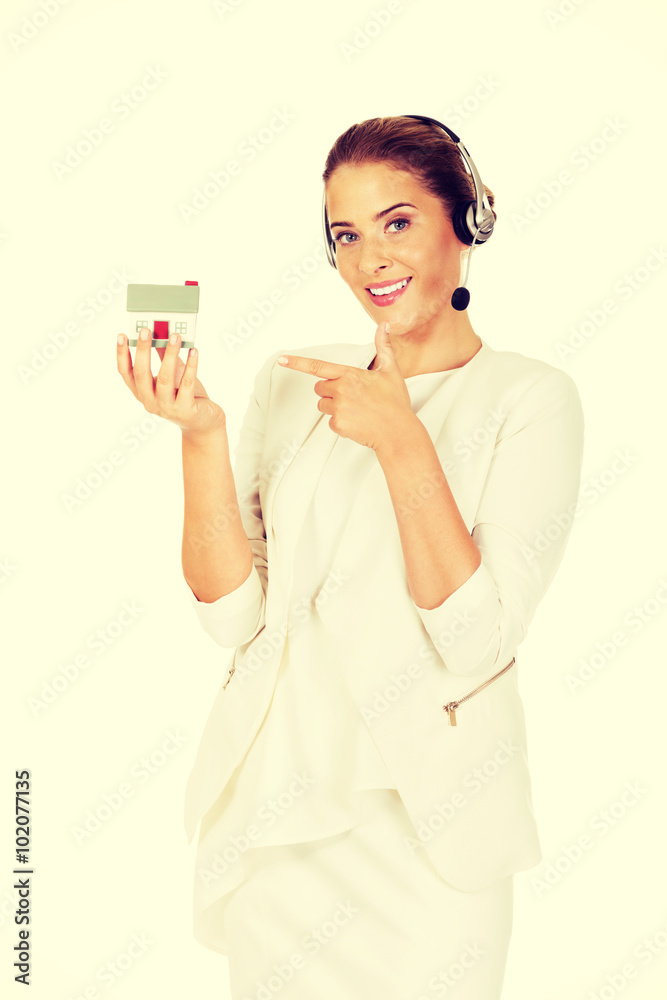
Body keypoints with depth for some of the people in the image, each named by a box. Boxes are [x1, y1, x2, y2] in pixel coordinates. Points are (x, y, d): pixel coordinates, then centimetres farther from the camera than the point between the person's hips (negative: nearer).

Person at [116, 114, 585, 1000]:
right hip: (276, 801, 3)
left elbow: (476, 646, -17)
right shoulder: (290, 381, 2)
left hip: (424, 826, -3)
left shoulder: (530, 397, -8)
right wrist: (200, 433, -16)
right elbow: (233, 614, -5)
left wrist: (402, 441, -23)